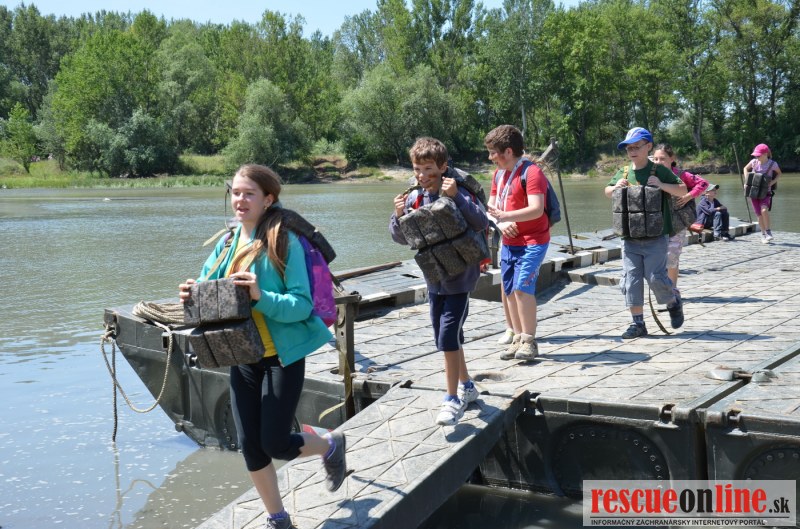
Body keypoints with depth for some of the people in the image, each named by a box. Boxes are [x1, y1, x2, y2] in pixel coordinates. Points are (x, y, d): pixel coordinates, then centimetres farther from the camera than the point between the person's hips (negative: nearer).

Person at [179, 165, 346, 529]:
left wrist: (261, 296, -34)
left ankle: (330, 445, 29)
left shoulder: (284, 242, -14)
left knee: (275, 443, -5)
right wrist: (192, 296, -15)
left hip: (283, 357, -6)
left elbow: (302, 305, -18)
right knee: (250, 445, 7)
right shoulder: (227, 244, 4)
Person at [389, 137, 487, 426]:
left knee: (448, 337, -12)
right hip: (434, 280, 7)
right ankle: (467, 386, 35)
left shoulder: (456, 193, -15)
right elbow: (401, 238, 6)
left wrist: (456, 197, -34)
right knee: (446, 339, 16)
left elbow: (481, 223, -27)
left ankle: (454, 399, 1)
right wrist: (399, 216, -14)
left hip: (459, 279, -7)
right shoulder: (414, 198, 0)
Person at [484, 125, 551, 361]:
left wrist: (504, 216, -34)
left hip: (532, 241, -8)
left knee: (522, 287, -16)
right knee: (509, 291, 8)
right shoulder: (499, 174, 12)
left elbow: (536, 209, -24)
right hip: (509, 242, 8)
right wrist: (501, 224, -7)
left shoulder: (531, 172, -14)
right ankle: (517, 339, 17)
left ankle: (529, 341, -8)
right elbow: (492, 206, 15)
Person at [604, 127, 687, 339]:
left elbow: (683, 190, -2)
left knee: (656, 277, -8)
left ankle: (674, 302, 24)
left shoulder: (659, 171, -2)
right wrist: (615, 187, 2)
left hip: (655, 237, -4)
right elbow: (607, 192, 25)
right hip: (629, 237, 4)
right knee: (631, 279, 2)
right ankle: (638, 323, 11)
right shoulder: (623, 173, 9)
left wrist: (662, 185, -17)